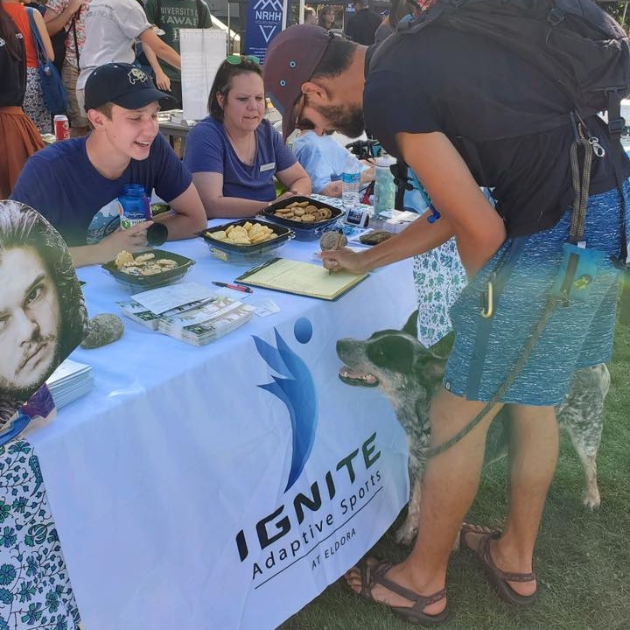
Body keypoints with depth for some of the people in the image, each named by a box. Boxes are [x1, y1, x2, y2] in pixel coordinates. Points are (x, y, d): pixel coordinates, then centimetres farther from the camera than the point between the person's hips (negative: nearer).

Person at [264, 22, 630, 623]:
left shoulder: (386, 94, -15)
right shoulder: (417, 51, 14)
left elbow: (481, 229, -16)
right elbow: (454, 210, 18)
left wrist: (480, 301, 6)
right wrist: (362, 261, 25)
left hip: (562, 231, -9)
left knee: (458, 414, 4)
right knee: (532, 399, 20)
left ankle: (423, 582, 25)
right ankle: (515, 559, 40)